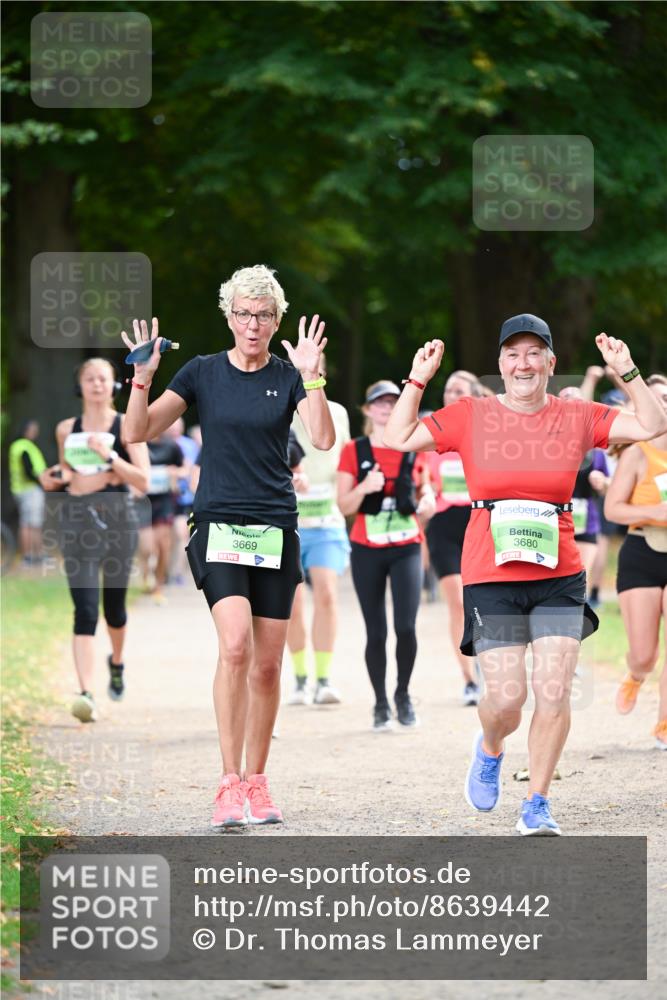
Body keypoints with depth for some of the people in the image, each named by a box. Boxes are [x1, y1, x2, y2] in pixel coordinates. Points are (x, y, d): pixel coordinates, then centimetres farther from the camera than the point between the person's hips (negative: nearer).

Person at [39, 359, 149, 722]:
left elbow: (143, 482, -7)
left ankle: (117, 662, 45)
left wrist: (109, 455, -17)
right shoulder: (66, 430, 10)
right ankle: (86, 693, -19)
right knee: (84, 608, -12)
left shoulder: (127, 426, 0)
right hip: (76, 519, 1)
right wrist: (54, 478, 3)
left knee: (114, 606, 12)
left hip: (116, 515, -1)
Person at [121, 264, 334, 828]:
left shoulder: (289, 377, 4)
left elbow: (323, 439, -12)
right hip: (218, 524, -2)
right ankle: (230, 784, -20)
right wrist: (143, 377, -14)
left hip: (276, 529, 2)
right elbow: (139, 432, 0)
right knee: (235, 644, -21)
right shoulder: (203, 373, 4)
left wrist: (312, 377, -22)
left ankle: (256, 782, 16)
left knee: (267, 664, 3)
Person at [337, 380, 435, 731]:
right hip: (367, 550, 0)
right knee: (376, 631, 0)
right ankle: (381, 705, 14)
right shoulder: (354, 451, 1)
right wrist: (365, 487, -20)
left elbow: (424, 492, 16)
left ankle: (403, 695, 11)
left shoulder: (414, 450, 5)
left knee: (406, 626, -13)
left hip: (406, 547, 0)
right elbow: (345, 506, -1)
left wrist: (427, 501, -7)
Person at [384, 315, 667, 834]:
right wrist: (419, 381, -2)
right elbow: (399, 438, 5)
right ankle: (490, 749, 29)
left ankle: (537, 803, 9)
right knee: (506, 697, -8)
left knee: (554, 693, -7)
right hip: (491, 577, -1)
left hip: (559, 577, 1)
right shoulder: (471, 417, 3)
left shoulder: (577, 417, 5)